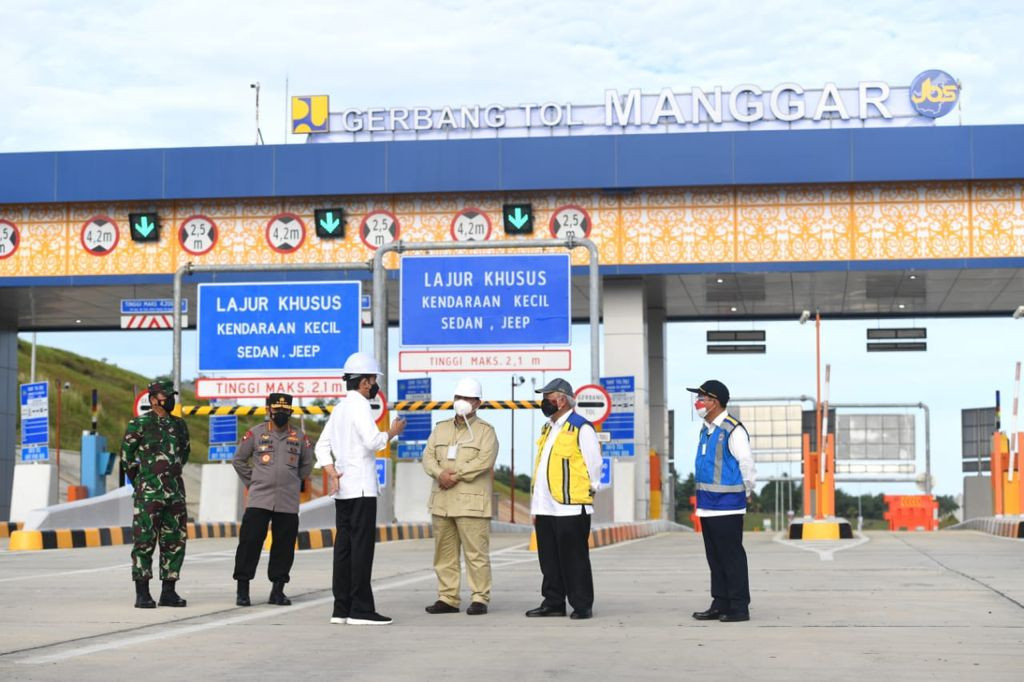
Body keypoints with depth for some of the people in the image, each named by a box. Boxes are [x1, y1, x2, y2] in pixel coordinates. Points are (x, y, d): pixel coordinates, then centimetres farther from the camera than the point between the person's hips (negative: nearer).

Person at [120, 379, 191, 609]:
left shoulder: (180, 425, 12)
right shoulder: (139, 424, -4)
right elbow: (127, 456, 2)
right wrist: (140, 482, 7)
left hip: (175, 492, 6)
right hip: (148, 493, -6)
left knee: (175, 542, 6)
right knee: (144, 541, -5)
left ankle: (168, 592, 13)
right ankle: (142, 594, -1)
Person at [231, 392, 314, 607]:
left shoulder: (300, 438, 10)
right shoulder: (255, 434, 4)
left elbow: (306, 465, 25)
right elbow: (238, 460, 14)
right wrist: (250, 482, 10)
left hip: (288, 503, 2)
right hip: (259, 500, -2)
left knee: (284, 547, 2)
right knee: (250, 541, -7)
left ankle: (278, 589, 12)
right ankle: (242, 589, 1)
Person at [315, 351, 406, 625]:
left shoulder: (340, 408, 18)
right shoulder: (359, 406, -10)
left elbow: (322, 446, 16)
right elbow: (373, 441, -22)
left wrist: (332, 473, 5)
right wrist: (392, 432, -4)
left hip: (342, 488, 9)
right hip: (361, 488, -9)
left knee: (344, 546, 8)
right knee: (362, 546, -8)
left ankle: (341, 608, 9)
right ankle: (361, 609, -8)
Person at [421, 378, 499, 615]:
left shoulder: (485, 431, 2)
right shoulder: (441, 429, 18)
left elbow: (484, 461, -12)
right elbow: (428, 456, 8)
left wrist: (456, 475, -14)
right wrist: (440, 474, -12)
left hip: (471, 502, -5)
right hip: (441, 502, 5)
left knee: (476, 552, -7)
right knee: (444, 552, 7)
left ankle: (480, 598, -2)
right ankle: (447, 598, 13)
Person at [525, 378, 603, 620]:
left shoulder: (581, 428, -8)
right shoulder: (547, 429, 18)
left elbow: (594, 465, -7)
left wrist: (588, 491, -3)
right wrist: (536, 504, 18)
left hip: (571, 507, -8)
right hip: (545, 508, 8)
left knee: (574, 559, -3)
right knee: (549, 560, 11)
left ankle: (582, 606, 3)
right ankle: (553, 603, 19)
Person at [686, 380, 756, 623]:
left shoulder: (733, 430, -14)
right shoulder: (706, 430, 15)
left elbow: (747, 465, -13)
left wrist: (745, 493, -2)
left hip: (726, 507, -9)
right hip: (707, 506, 9)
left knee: (732, 557, -5)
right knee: (714, 558, 12)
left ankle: (739, 607, 0)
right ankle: (720, 604, 18)